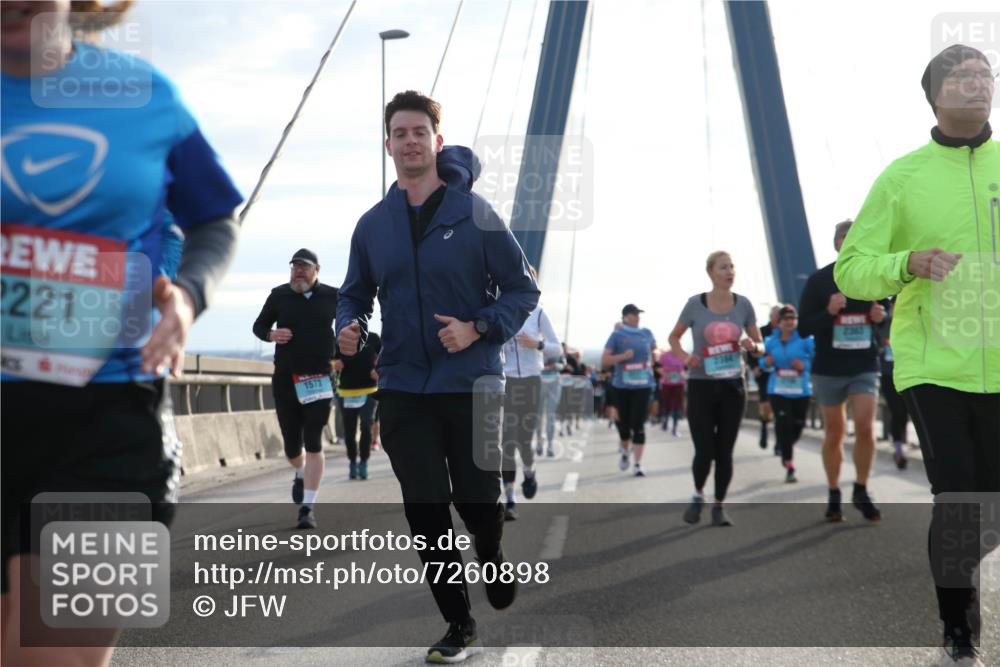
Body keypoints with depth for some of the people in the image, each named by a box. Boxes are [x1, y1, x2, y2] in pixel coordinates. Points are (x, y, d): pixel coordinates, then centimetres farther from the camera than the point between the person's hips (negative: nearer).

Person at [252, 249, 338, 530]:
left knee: (313, 444, -8)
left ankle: (308, 507, -4)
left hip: (319, 378, -1)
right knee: (292, 445, 8)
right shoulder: (279, 295, 4)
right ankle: (300, 475, 43)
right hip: (285, 378, 2)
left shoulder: (332, 296, 3)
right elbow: (259, 325, 14)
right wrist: (271, 334, -8)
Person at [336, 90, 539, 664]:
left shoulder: (474, 213, -3)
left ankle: (495, 564, 39)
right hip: (402, 389, 3)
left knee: (478, 497, 3)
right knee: (425, 509, 2)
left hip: (471, 384, -3)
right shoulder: (373, 224, 7)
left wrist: (478, 328, -15)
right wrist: (349, 328, -5)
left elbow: (523, 289, 0)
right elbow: (355, 295, 16)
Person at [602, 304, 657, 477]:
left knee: (638, 425, -8)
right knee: (624, 422, 10)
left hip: (642, 385, 1)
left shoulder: (646, 333, 5)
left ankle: (637, 465, -8)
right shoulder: (617, 335, -4)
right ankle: (625, 451, 39)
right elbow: (604, 361, -8)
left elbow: (653, 346, 29)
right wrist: (622, 356, -21)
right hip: (622, 385, -1)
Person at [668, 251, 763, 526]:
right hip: (700, 385, -2)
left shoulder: (743, 304, 0)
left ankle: (719, 506, 18)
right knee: (704, 450, -5)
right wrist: (684, 357, -11)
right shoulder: (695, 304, -4)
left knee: (724, 451, 3)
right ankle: (698, 496, 23)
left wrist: (752, 346, -15)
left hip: (733, 385, 2)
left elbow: (760, 345, 9)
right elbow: (674, 337, 9)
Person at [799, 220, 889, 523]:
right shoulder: (818, 280, -4)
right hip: (828, 369, -1)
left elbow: (889, 315, 14)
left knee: (865, 428, -12)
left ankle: (861, 491, 5)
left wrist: (881, 317, -10)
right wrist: (828, 312, -23)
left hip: (866, 367, 1)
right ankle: (833, 495, 20)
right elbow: (803, 328, -5)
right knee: (834, 433, 8)